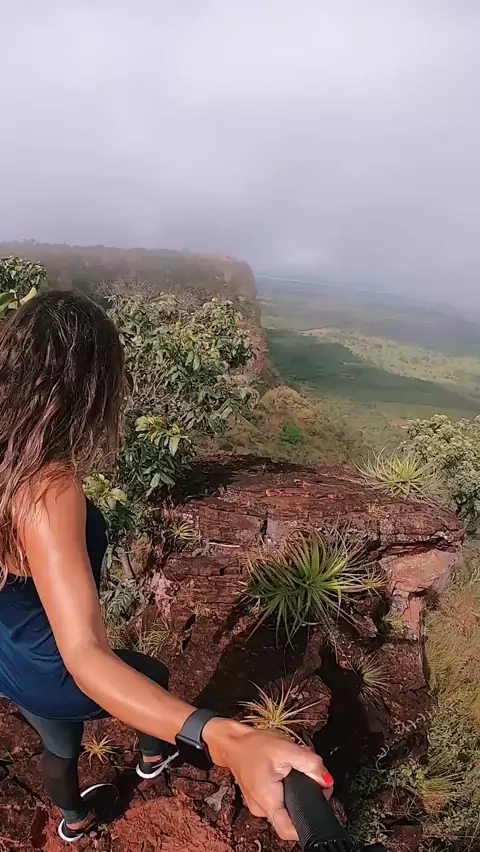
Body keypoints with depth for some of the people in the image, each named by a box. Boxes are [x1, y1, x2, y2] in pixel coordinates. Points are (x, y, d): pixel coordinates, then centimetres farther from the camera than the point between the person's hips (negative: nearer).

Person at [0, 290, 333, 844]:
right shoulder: (47, 490, -43)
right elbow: (83, 657, -51)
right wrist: (223, 740, -63)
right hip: (53, 678, -5)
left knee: (59, 745, 36)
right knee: (152, 675, 30)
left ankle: (74, 820, 68)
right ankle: (154, 756, 63)